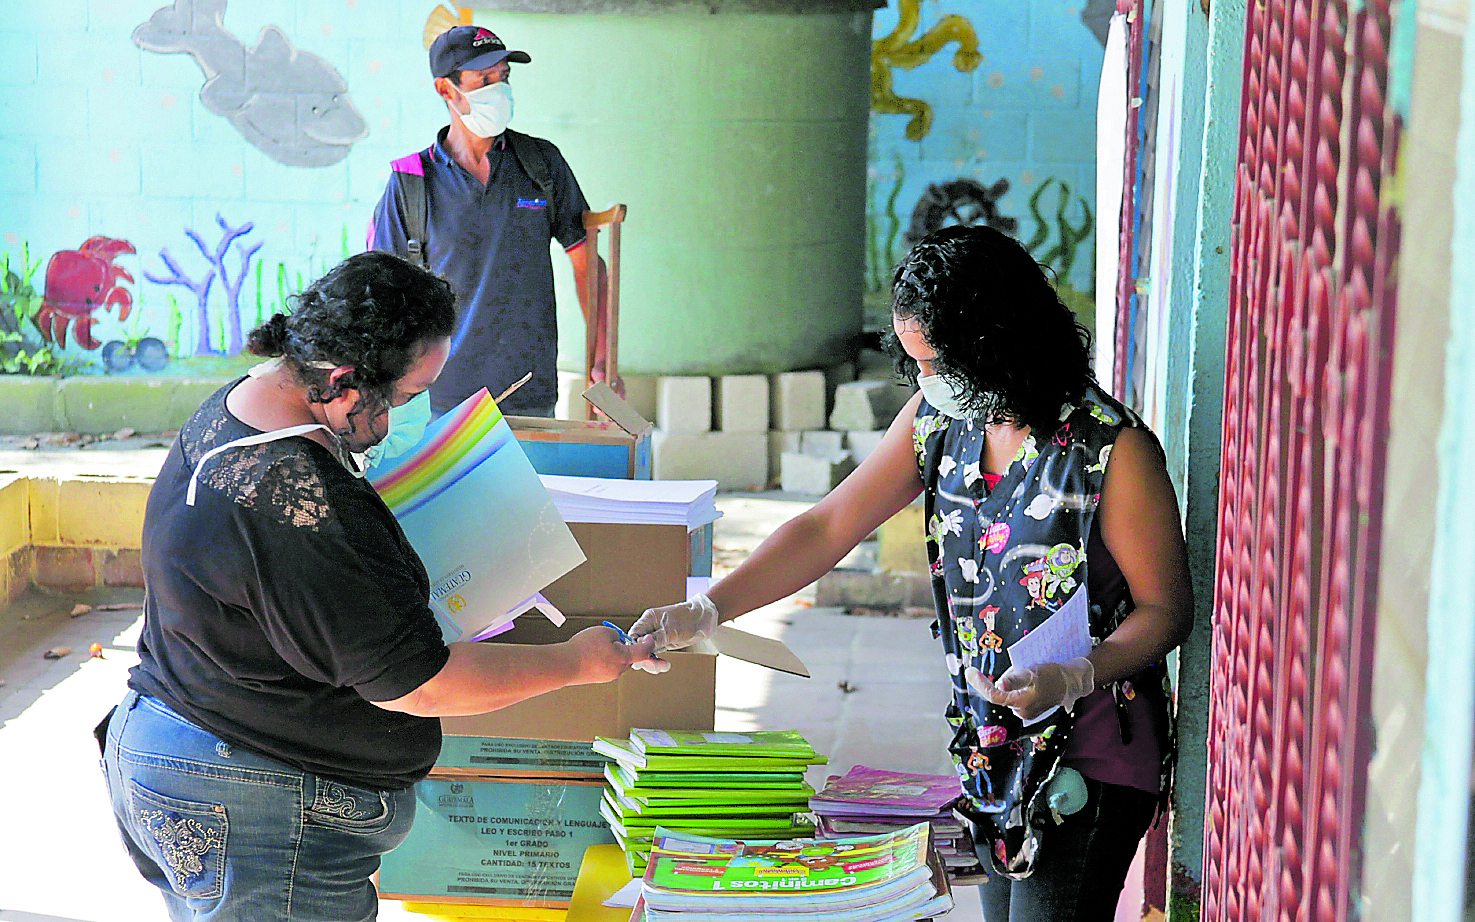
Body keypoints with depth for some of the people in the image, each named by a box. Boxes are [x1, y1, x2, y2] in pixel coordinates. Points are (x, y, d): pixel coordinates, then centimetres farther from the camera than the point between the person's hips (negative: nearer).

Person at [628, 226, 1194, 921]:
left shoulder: (1114, 452, -19)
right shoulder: (939, 420, 0)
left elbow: (1167, 608, -12)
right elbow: (829, 527, 2)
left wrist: (1074, 677, -28)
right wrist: (705, 612, -7)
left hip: (1090, 760, -6)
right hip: (992, 749, 6)